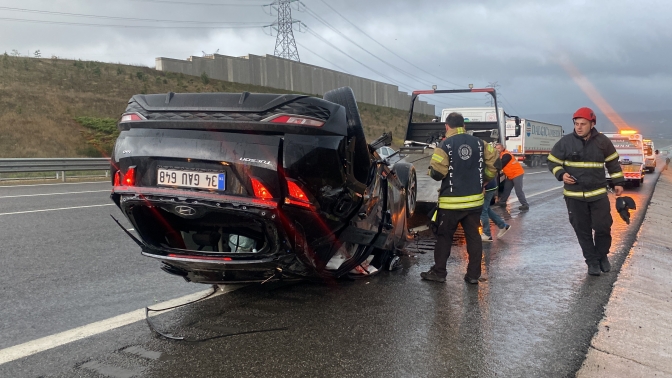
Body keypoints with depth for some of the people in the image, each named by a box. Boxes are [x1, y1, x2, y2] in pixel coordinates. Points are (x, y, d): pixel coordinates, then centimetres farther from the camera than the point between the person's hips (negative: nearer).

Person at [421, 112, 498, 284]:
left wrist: (432, 171, 7)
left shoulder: (445, 145, -11)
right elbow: (494, 162, 5)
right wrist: (483, 180, 17)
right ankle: (473, 274, 12)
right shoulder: (479, 143, 4)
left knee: (444, 236, 8)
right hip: (475, 200, 4)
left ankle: (438, 272, 14)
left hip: (451, 201, -4)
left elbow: (436, 172, -16)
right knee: (473, 236, 10)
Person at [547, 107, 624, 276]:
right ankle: (592, 261, 20)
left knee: (603, 227, 4)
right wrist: (561, 175, -14)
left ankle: (602, 256, 28)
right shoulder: (565, 142, -6)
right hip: (574, 195, 0)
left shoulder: (603, 141, -2)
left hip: (598, 194, 1)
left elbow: (613, 163, 12)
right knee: (583, 231, 5)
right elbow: (553, 162, 3)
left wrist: (618, 182, 9)